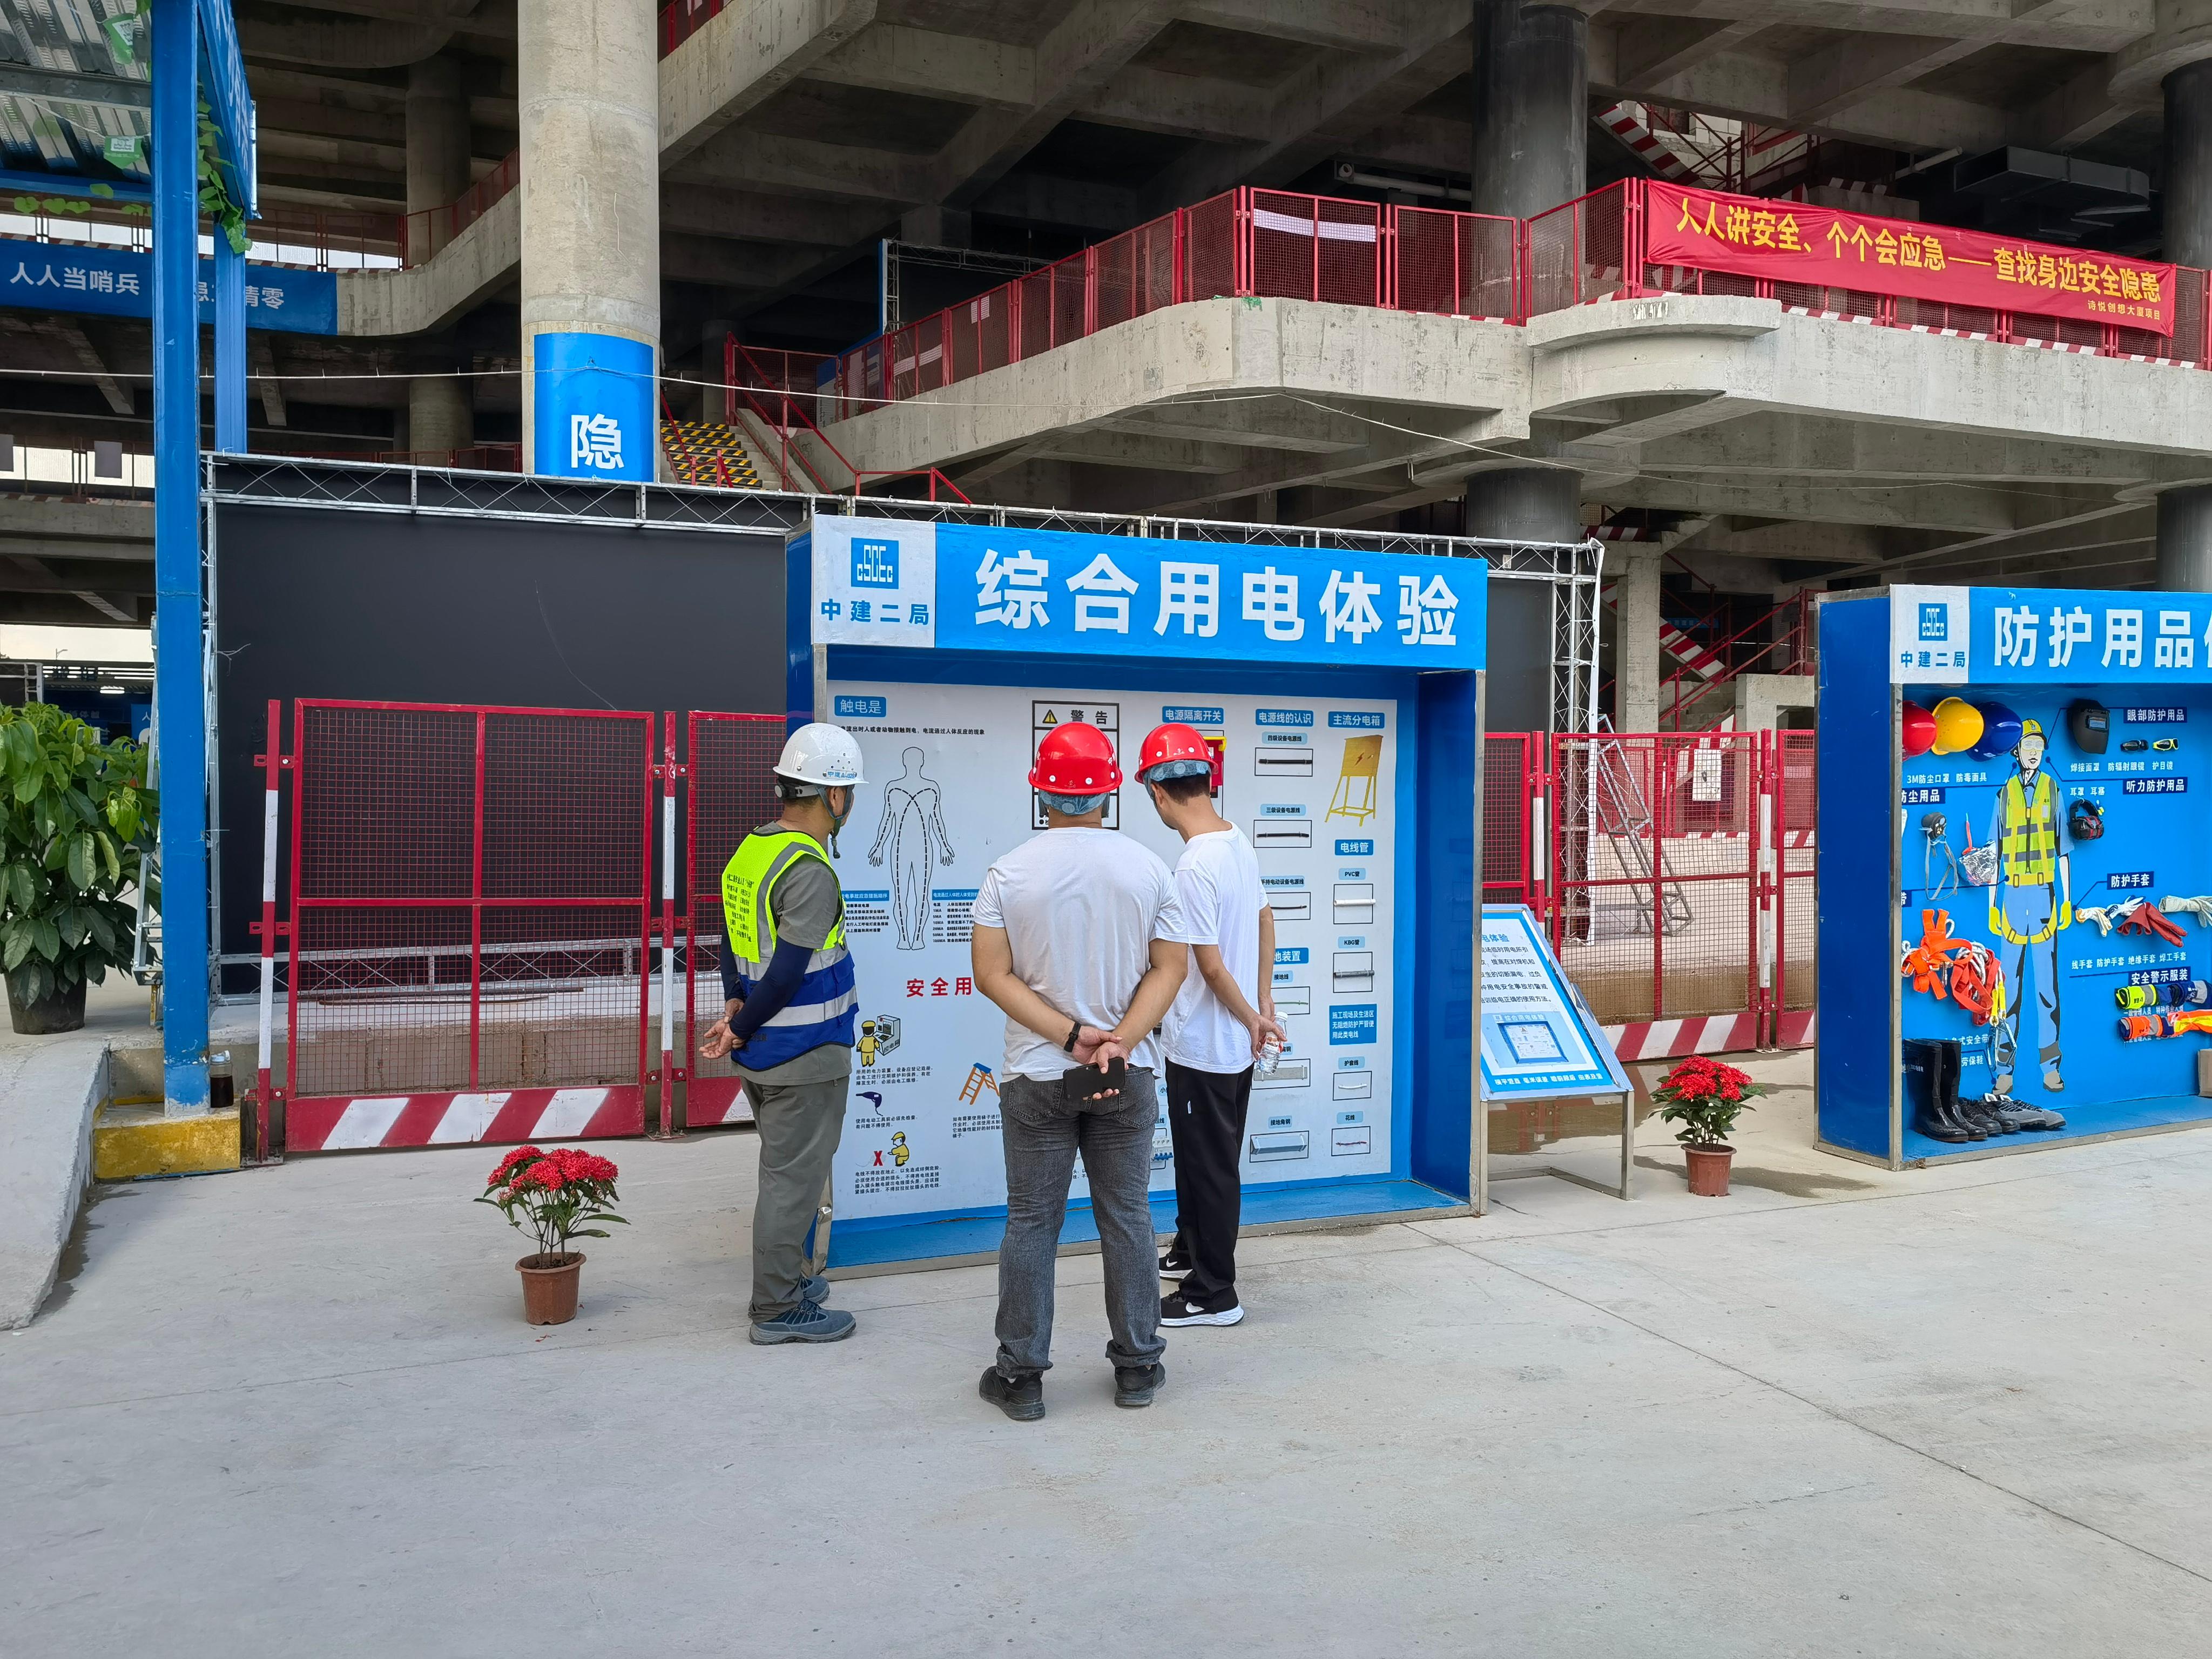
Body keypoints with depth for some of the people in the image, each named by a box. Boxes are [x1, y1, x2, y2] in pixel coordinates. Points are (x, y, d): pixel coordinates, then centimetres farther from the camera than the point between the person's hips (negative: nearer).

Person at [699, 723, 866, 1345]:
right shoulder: (809, 871, -22)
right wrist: (740, 1032, -11)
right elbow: (788, 971, -23)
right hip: (805, 1058, -9)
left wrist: (735, 1007, 2)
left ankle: (786, 1277, 36)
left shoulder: (750, 852, 7)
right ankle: (776, 1310, 13)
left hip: (762, 1054, 9)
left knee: (784, 1171, 22)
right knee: (793, 1179, 3)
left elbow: (732, 941, 11)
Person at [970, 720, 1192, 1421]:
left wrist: (1070, 1035, -13)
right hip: (1128, 1075, 1)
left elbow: (992, 973, -10)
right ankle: (1138, 1366, 20)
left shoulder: (1010, 873, -7)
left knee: (1031, 1221, 7)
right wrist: (1119, 1041, -12)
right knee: (1126, 1216, 11)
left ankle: (1020, 1375, 13)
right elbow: (1170, 968, -5)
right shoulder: (1148, 869, -2)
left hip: (1037, 1074, -1)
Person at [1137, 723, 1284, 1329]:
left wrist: (1251, 1021, -6)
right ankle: (1191, 1249, 41)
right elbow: (1265, 922, 14)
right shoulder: (1239, 842, 3)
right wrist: (1262, 1007, 16)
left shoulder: (1195, 867, -25)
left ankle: (1213, 1293, 15)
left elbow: (1211, 965, -21)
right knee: (1200, 1156, 24)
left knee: (1211, 1166, 3)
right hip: (1234, 1045, 9)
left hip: (1203, 1048, -9)